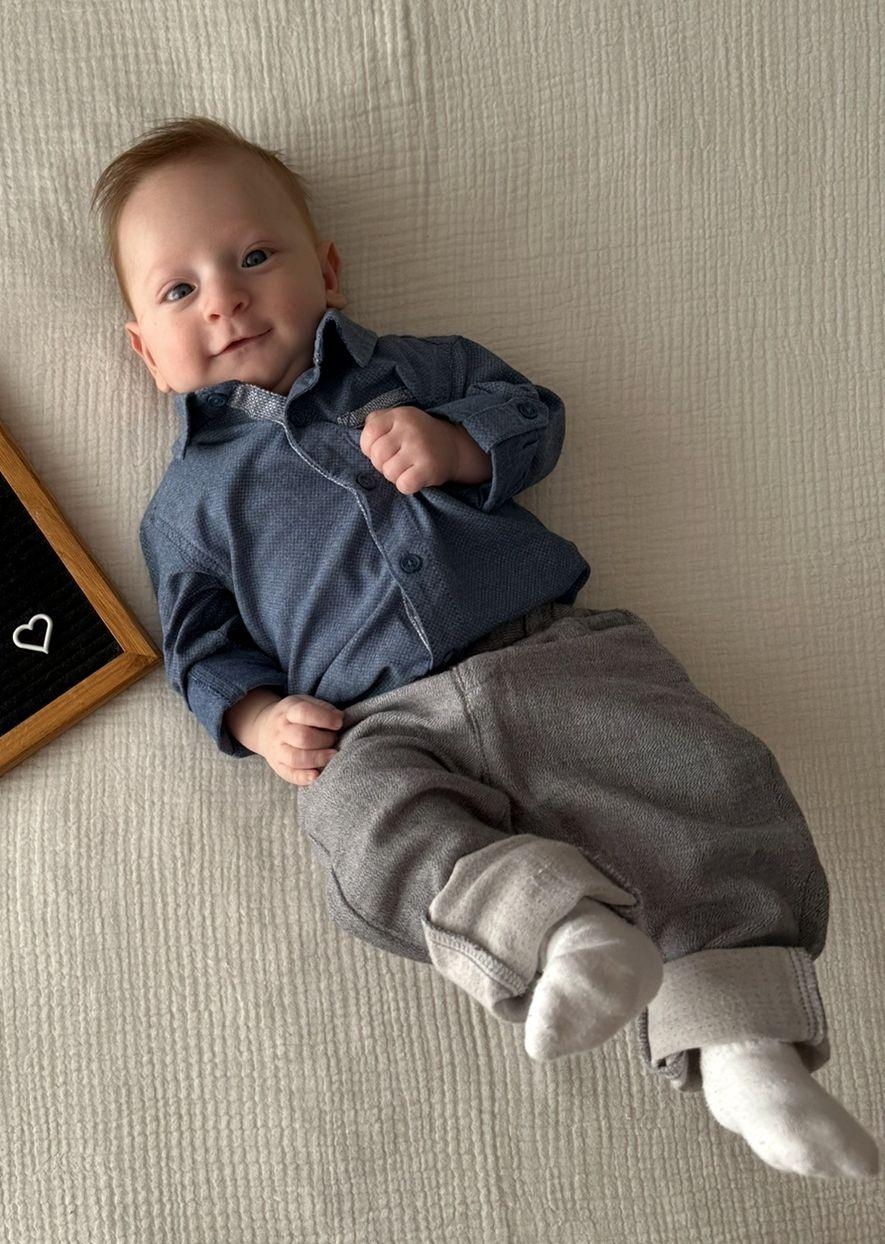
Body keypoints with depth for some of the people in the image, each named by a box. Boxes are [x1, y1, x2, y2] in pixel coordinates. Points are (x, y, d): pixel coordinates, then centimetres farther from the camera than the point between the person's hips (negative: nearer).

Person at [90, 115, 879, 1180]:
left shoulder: (411, 372, 20)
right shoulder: (187, 499, 19)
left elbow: (531, 413, 16)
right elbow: (201, 644, 17)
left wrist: (458, 445, -6)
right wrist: (258, 717, -4)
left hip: (554, 653, 1)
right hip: (387, 729, 0)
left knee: (710, 774, -19)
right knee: (366, 831, -34)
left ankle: (741, 1047, -17)